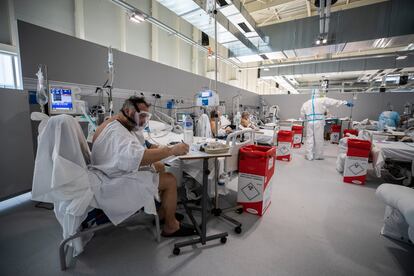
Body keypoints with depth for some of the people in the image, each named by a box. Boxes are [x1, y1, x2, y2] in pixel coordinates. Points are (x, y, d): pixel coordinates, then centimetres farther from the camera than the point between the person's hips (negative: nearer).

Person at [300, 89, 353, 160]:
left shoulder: (306, 103, 7)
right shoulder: (322, 100, 0)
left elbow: (302, 114, 9)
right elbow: (333, 101, 3)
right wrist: (345, 102, 11)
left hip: (310, 123, 2)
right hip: (319, 122, -2)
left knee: (309, 139, 6)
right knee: (319, 139, 6)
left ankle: (309, 156, 9)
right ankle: (318, 156, 16)